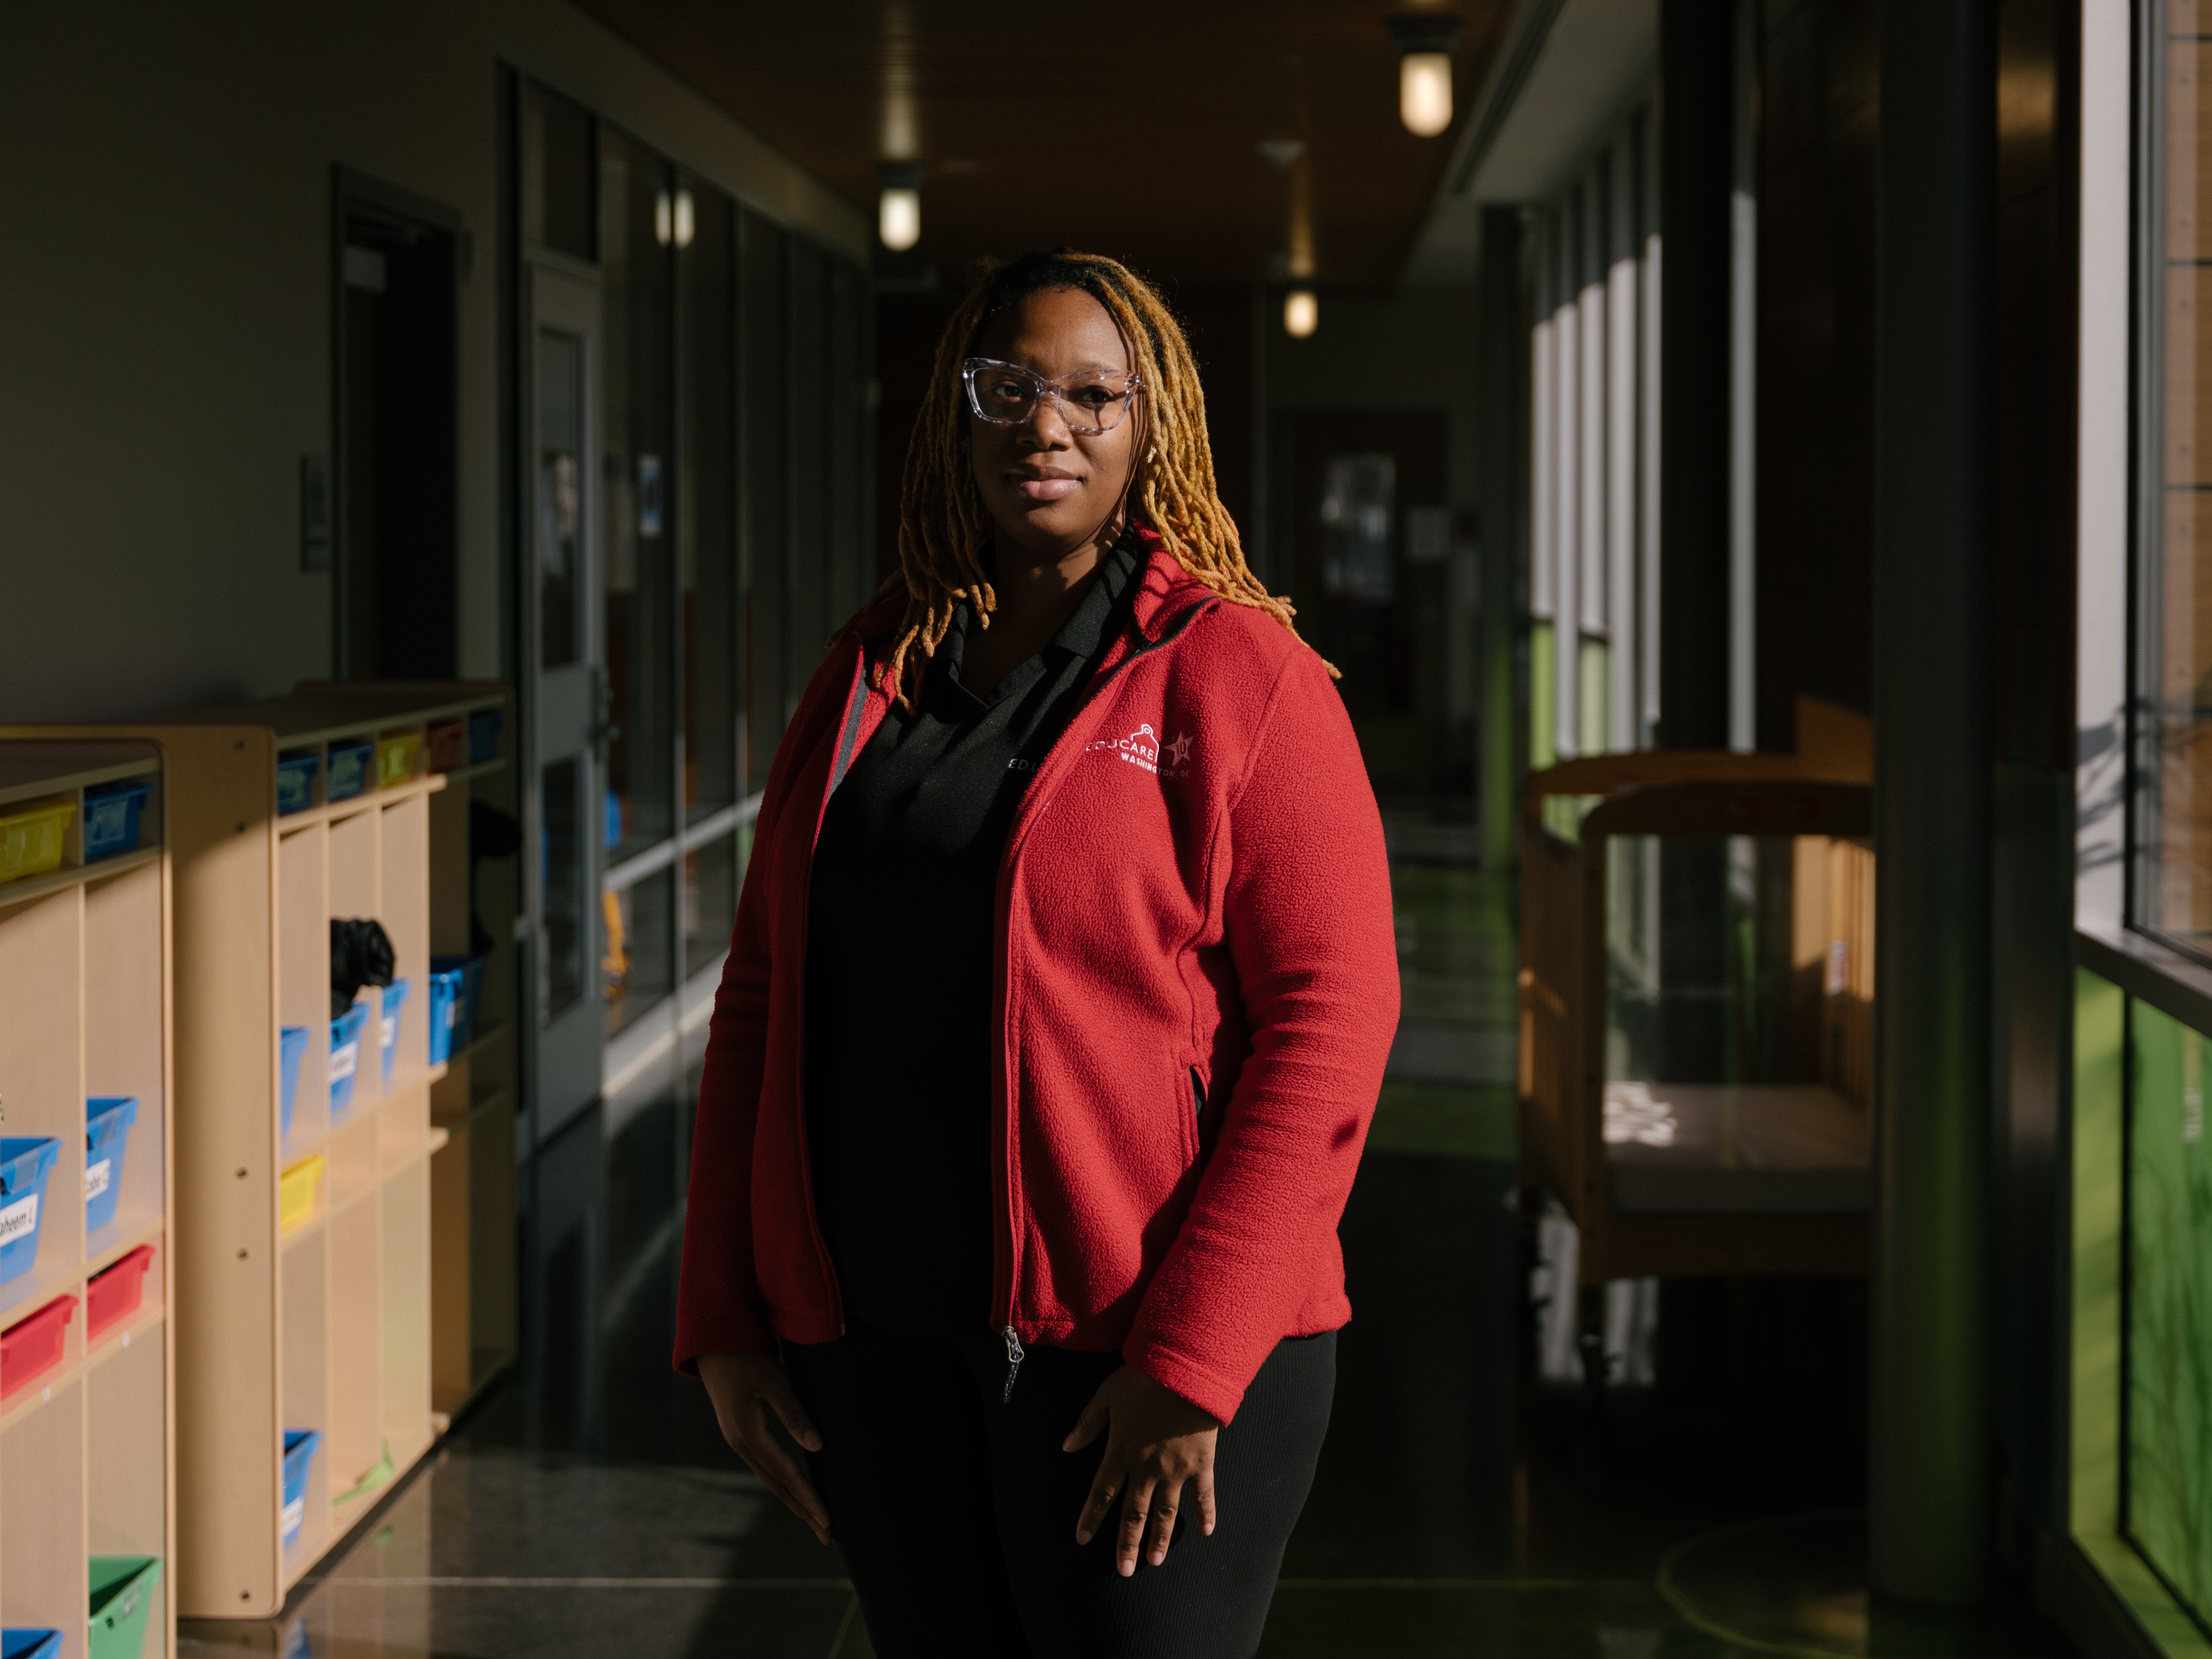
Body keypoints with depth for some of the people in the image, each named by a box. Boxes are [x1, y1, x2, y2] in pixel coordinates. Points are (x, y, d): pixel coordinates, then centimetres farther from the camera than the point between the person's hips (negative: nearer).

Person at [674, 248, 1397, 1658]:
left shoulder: (1239, 678, -5)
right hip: (882, 1343, 5)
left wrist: (1189, 1358, -17)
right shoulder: (871, 678, 10)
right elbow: (763, 1000, 13)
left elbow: (1329, 1020, -12)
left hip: (1152, 1348, -5)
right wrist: (726, 1318, 6)